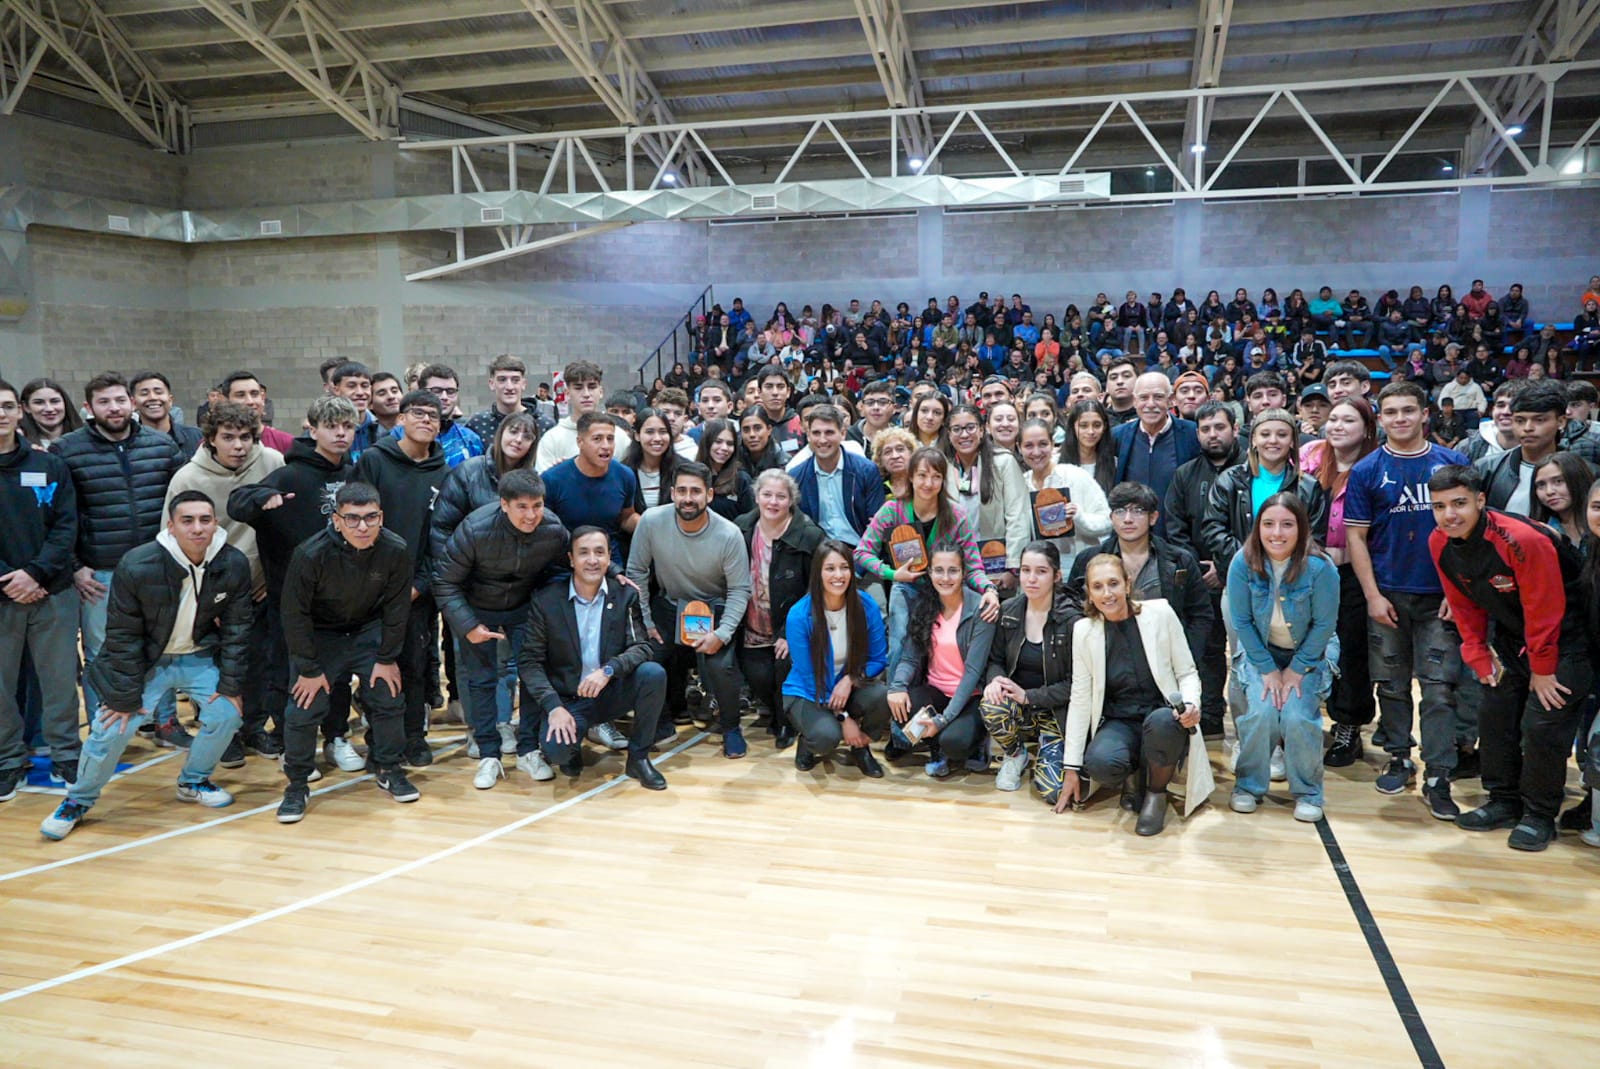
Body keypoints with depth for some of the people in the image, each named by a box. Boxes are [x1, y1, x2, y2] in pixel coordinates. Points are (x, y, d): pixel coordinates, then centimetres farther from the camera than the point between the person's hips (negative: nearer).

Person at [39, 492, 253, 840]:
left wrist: (231, 683, -9)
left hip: (200, 656, 3)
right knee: (112, 728, -11)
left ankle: (193, 781, 16)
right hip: (144, 658, -2)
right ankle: (79, 800, 17)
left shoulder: (235, 565, -18)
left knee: (226, 713, -11)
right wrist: (125, 696, -16)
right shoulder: (137, 565, -26)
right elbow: (122, 635, -18)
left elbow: (236, 627, -7)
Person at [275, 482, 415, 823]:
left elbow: (397, 608, -9)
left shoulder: (396, 551, -23)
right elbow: (294, 613, -19)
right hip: (318, 635, -2)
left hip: (369, 631, 2)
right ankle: (297, 785, 10)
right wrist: (309, 668, -15)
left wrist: (387, 658, -6)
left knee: (389, 700, -1)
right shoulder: (311, 554, -29)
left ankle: (389, 770, 21)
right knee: (304, 708, -9)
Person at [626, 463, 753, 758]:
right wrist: (644, 621, -8)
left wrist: (722, 634, -24)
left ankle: (730, 727, 6)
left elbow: (739, 590, -13)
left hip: (713, 608, -2)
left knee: (720, 665, -24)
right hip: (667, 605, 2)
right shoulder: (651, 521, -19)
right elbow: (636, 572, -7)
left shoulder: (729, 535, -22)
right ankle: (674, 710, 22)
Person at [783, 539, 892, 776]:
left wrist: (850, 679, -23)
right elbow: (808, 674, -14)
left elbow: (878, 659, -3)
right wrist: (843, 718, -18)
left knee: (882, 695, -30)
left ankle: (861, 748, 2)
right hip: (807, 694, -3)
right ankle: (808, 741, 6)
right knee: (827, 737, -33)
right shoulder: (799, 615, -20)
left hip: (850, 688, 3)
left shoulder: (866, 606, -13)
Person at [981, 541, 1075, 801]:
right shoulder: (1008, 612, 0)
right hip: (1018, 709, 3)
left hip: (1056, 712, -3)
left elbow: (1075, 683, -11)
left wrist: (1028, 695, -20)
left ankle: (1047, 751, 16)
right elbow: (995, 659, 8)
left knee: (1054, 791, -21)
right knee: (991, 706, -34)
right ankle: (1015, 755, 0)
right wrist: (996, 680, -16)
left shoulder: (1071, 620, -13)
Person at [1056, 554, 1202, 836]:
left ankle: (1157, 793, -5)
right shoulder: (1084, 630, -2)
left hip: (1162, 717, -1)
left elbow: (1187, 672, 1)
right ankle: (1132, 777, 8)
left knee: (1161, 721, -37)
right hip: (1118, 723, 1)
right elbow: (1080, 699, 1)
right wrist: (1071, 767, 0)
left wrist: (1191, 704, -23)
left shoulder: (1160, 613, -7)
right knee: (1100, 762, -33)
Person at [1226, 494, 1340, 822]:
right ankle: (1248, 786, 3)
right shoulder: (1243, 563, -19)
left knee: (1298, 716, -20)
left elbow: (1324, 624, -14)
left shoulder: (1320, 567, -23)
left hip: (1309, 653, -1)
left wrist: (1297, 669, -14)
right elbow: (1242, 621, -11)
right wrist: (1267, 670, -13)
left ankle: (1308, 792, 4)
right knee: (1261, 712, -20)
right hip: (1260, 651, 1)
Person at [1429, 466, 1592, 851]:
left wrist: (1542, 670, -15)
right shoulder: (1439, 543, -11)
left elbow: (1545, 610, -23)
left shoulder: (1523, 540, -31)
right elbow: (1464, 606, 2)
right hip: (1510, 635, 7)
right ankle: (1505, 802, 24)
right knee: (1494, 716, 8)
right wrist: (1480, 658, 0)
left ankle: (1539, 815, 7)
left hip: (1562, 634, -7)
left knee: (1544, 722, -9)